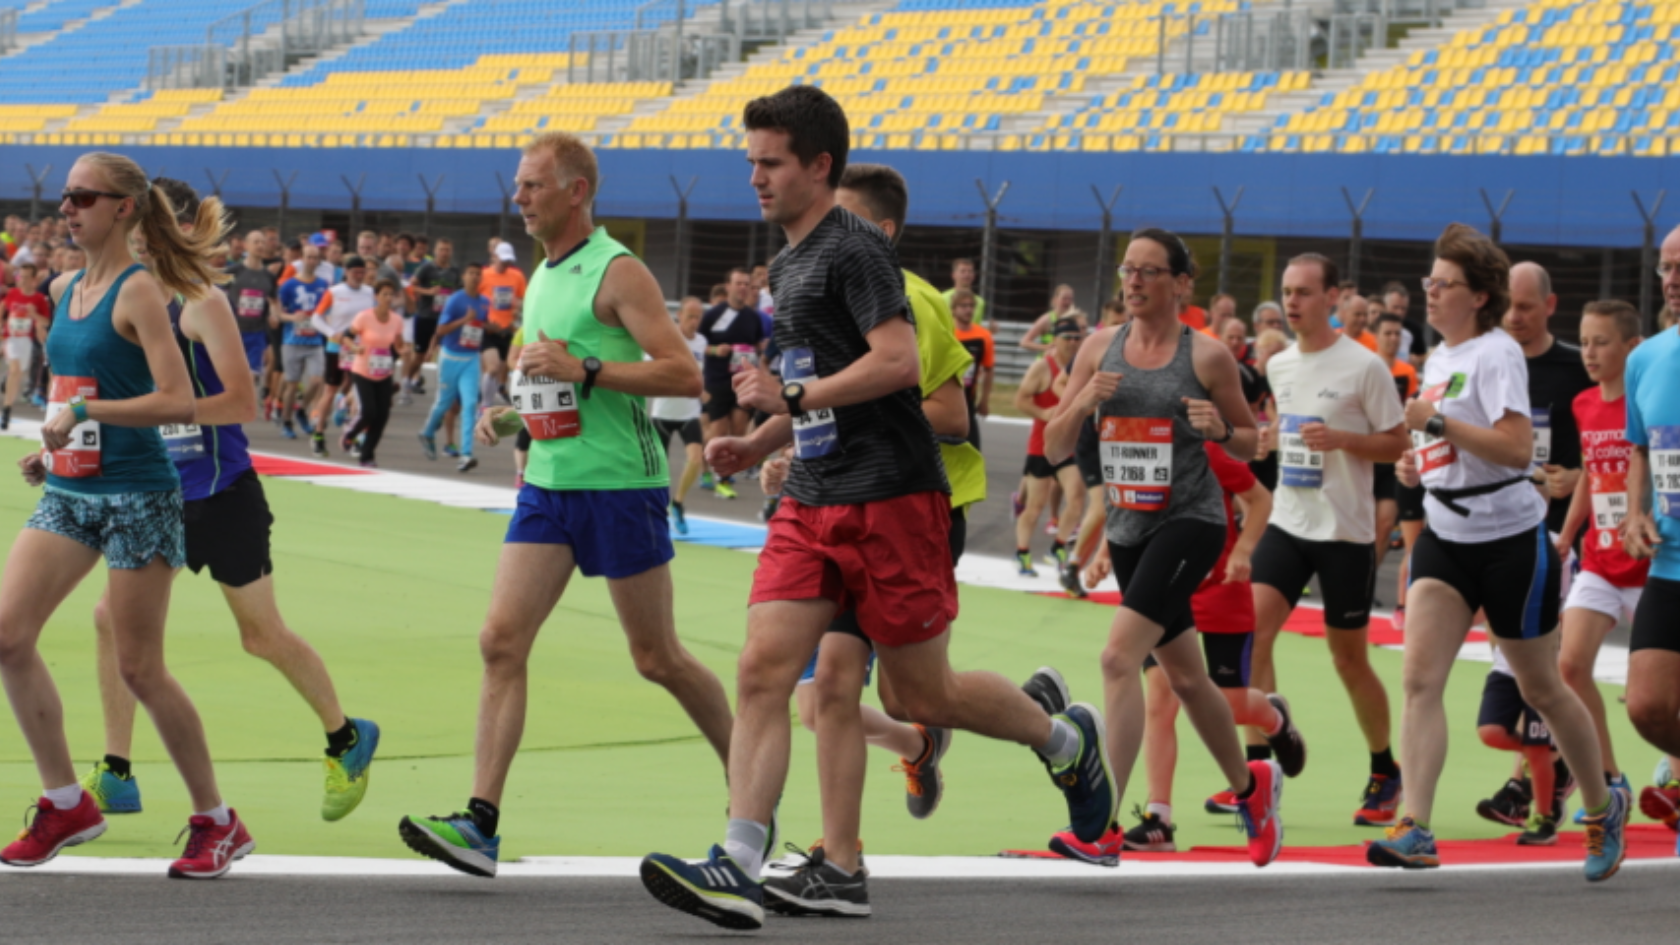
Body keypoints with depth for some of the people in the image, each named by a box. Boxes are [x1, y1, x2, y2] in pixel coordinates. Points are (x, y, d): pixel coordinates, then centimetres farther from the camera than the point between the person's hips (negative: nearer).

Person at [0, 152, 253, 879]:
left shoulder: (138, 291, -11)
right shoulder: (63, 290, 11)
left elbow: (178, 402, -20)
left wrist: (85, 412, -25)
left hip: (137, 494, -7)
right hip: (69, 492, 7)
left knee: (139, 669, -3)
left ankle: (218, 823, 11)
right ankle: (65, 805, 6)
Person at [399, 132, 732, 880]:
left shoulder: (617, 272, -11)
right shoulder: (541, 279, 14)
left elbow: (684, 375, -19)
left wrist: (582, 370, -23)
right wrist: (510, 416, 10)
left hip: (619, 485, -7)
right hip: (548, 484, 7)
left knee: (657, 659, 3)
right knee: (501, 641, -6)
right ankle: (480, 824, -10)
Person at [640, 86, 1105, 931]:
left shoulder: (854, 248, -11)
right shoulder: (789, 263, 19)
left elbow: (898, 361, -22)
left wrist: (793, 396, -18)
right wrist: (758, 444, 18)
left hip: (890, 497, -8)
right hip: (813, 503, 8)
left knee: (923, 695, 1)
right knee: (762, 670, -8)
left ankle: (1066, 740, 28)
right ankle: (738, 870, -14)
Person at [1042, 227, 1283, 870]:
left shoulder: (1207, 356, -6)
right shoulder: (1101, 348, 5)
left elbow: (1251, 444, 5)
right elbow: (1054, 448, 5)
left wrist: (1219, 431, -16)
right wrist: (1082, 402, -14)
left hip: (1189, 521, -6)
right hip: (1127, 527, 6)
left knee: (1119, 655, -22)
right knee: (1183, 676, 18)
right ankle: (1250, 785, 41)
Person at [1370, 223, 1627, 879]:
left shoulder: (1496, 354, -13)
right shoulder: (1437, 359, 12)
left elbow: (1516, 448, -24)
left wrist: (1437, 422, -24)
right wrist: (1417, 464, 7)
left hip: (1511, 539, -7)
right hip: (1446, 538, 7)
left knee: (1541, 688, 7)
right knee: (1420, 677, -12)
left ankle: (1603, 807, 29)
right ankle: (1415, 831, -18)